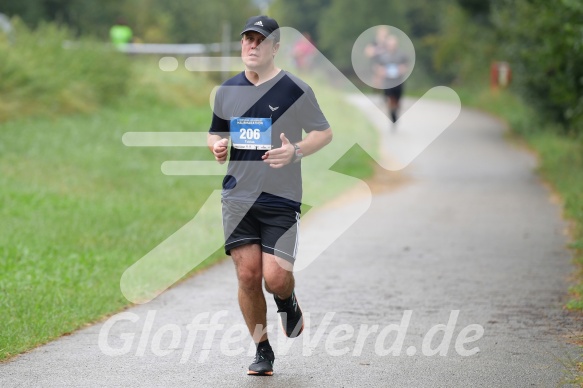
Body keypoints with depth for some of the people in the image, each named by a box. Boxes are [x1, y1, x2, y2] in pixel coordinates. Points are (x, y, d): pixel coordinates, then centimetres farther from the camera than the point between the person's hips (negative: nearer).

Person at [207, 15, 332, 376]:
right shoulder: (227, 91, 9)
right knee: (248, 276, -4)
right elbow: (216, 133, 23)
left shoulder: (295, 89, -4)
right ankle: (263, 351, 12)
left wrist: (296, 151, -16)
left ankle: (287, 301, 26)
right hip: (238, 196, 3)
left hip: (281, 199, -3)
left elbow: (324, 132, 3)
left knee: (275, 278, -12)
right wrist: (217, 146, -1)